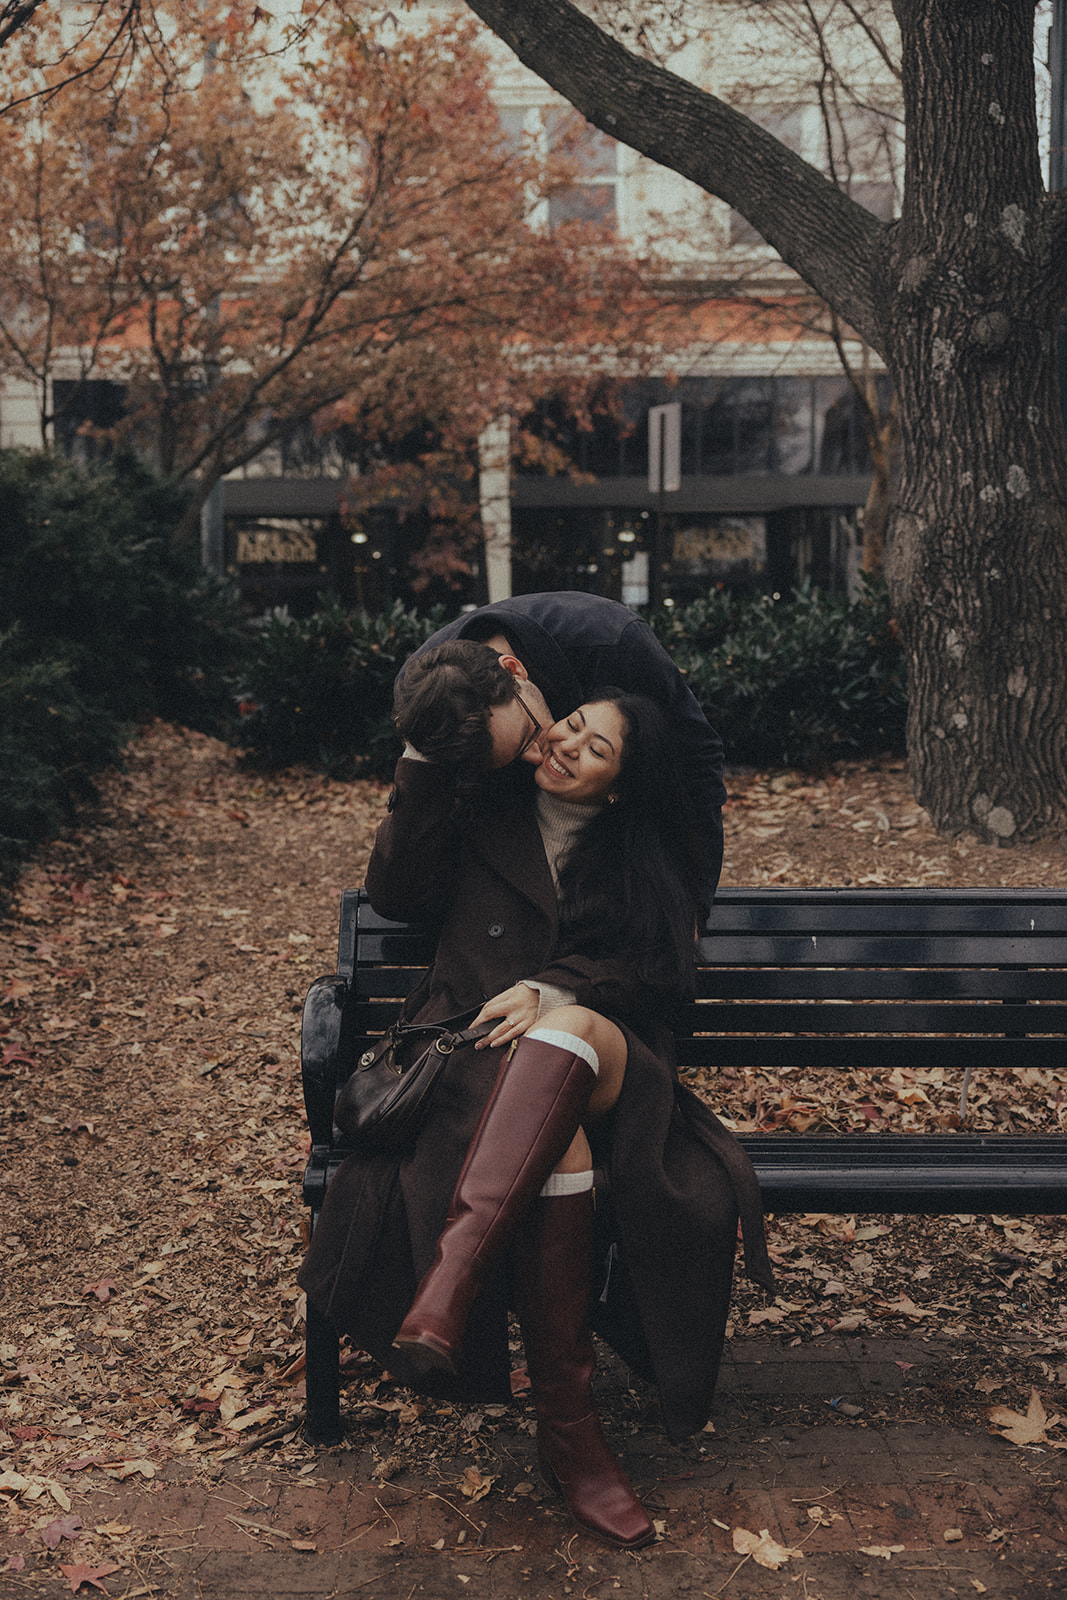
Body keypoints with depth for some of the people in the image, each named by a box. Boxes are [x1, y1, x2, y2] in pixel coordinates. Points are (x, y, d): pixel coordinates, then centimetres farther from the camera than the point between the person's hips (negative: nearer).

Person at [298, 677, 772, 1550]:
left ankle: (455, 1265, -52)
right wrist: (425, 758, -2)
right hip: (474, 1051, 0)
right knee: (559, 1144, -37)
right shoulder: (480, 814, 18)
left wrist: (554, 993, -17)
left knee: (566, 1029, -40)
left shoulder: (645, 858, 19)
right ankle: (567, 1424, -37)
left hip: (602, 1068, 1)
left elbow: (652, 971, 3)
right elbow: (395, 893, 2)